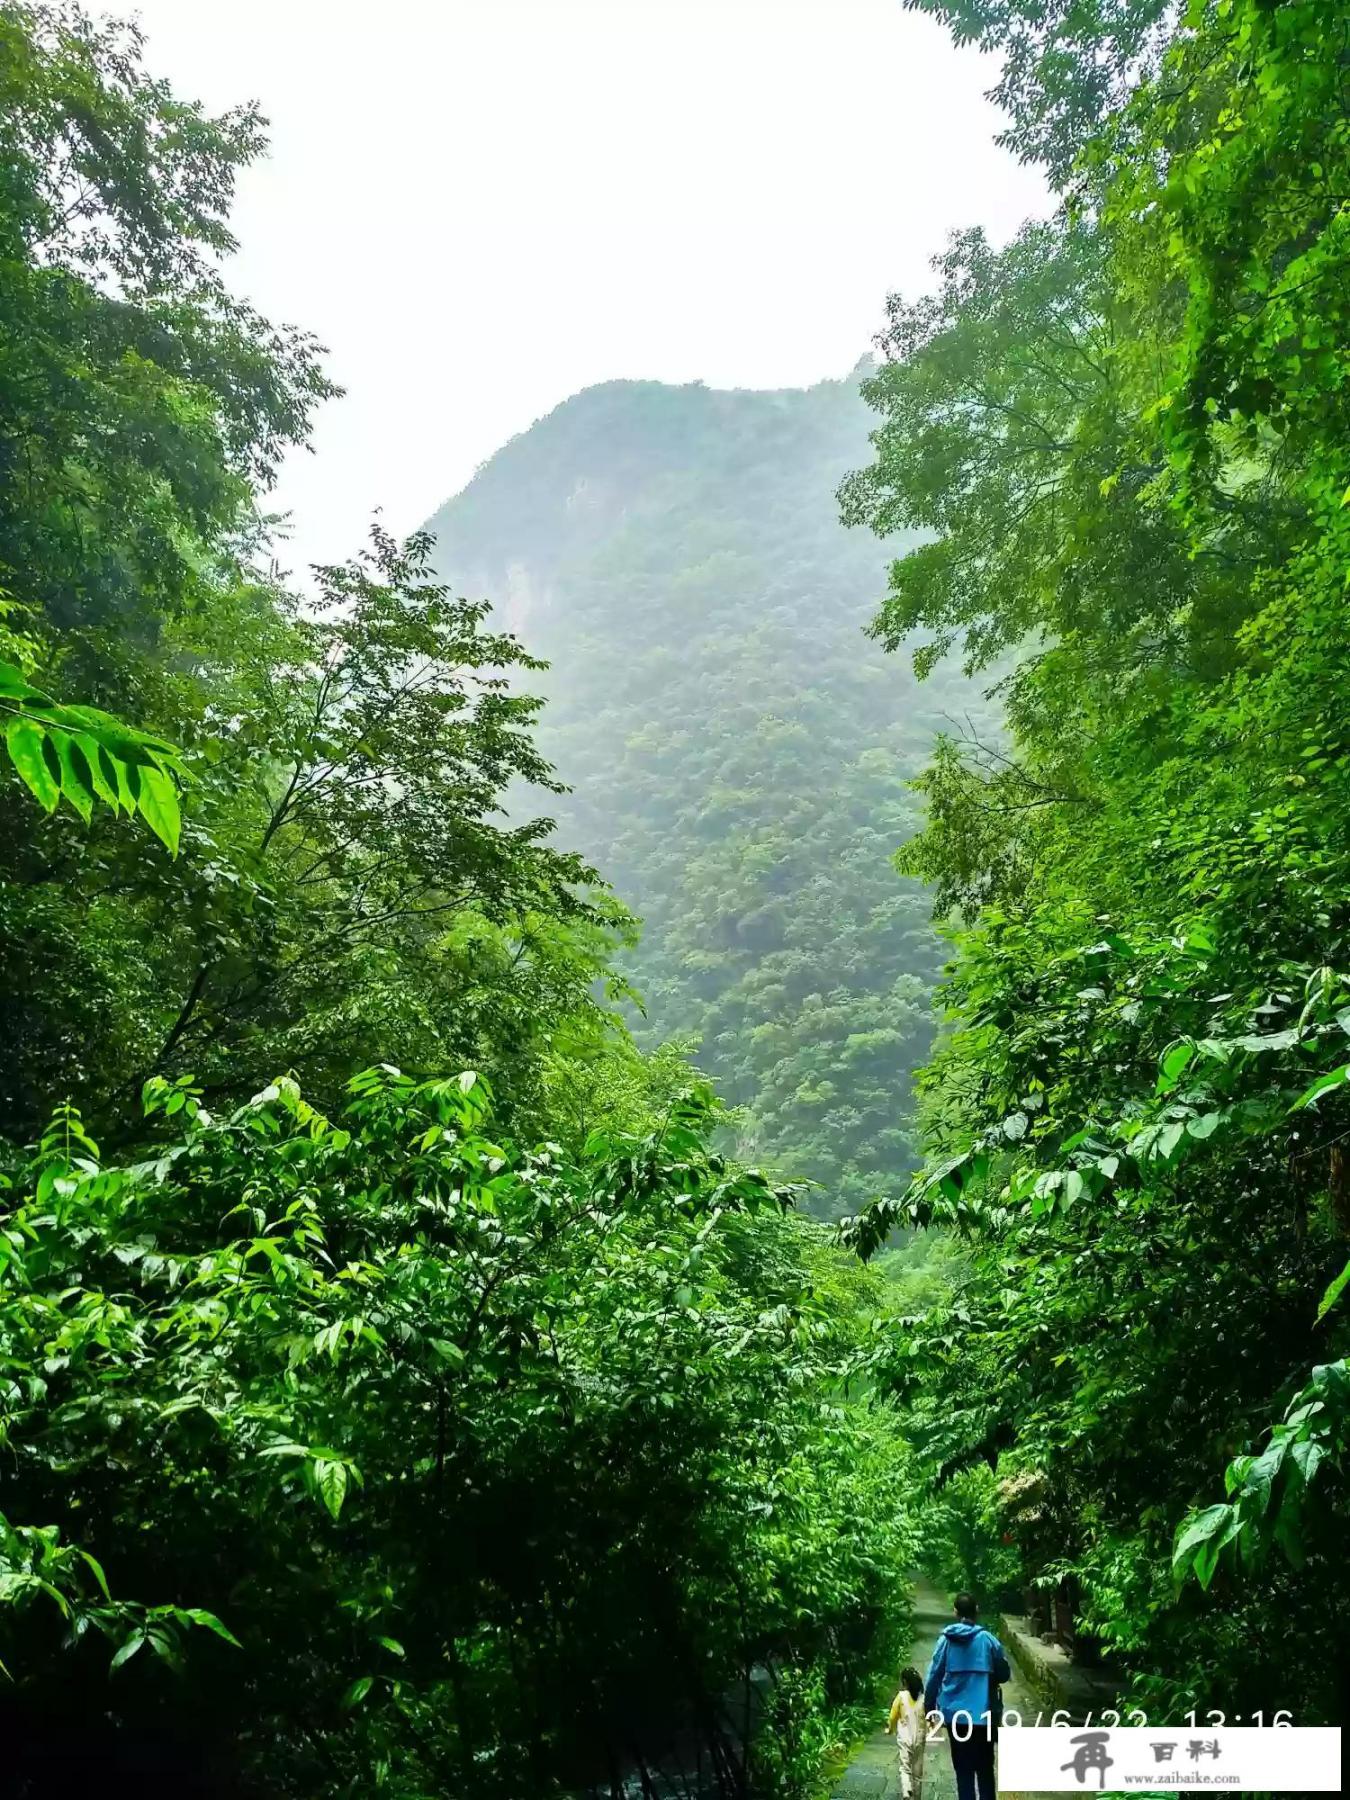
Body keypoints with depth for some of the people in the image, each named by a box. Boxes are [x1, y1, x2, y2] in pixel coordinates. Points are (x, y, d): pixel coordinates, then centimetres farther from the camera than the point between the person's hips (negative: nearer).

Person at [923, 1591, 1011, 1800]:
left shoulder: (946, 1640, -4)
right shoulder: (988, 1639, -7)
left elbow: (933, 1677, -2)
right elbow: (1005, 1674, 3)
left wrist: (929, 1708, 9)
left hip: (955, 1714, 1)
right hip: (983, 1715, 0)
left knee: (963, 1770, 10)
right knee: (985, 1769, 13)